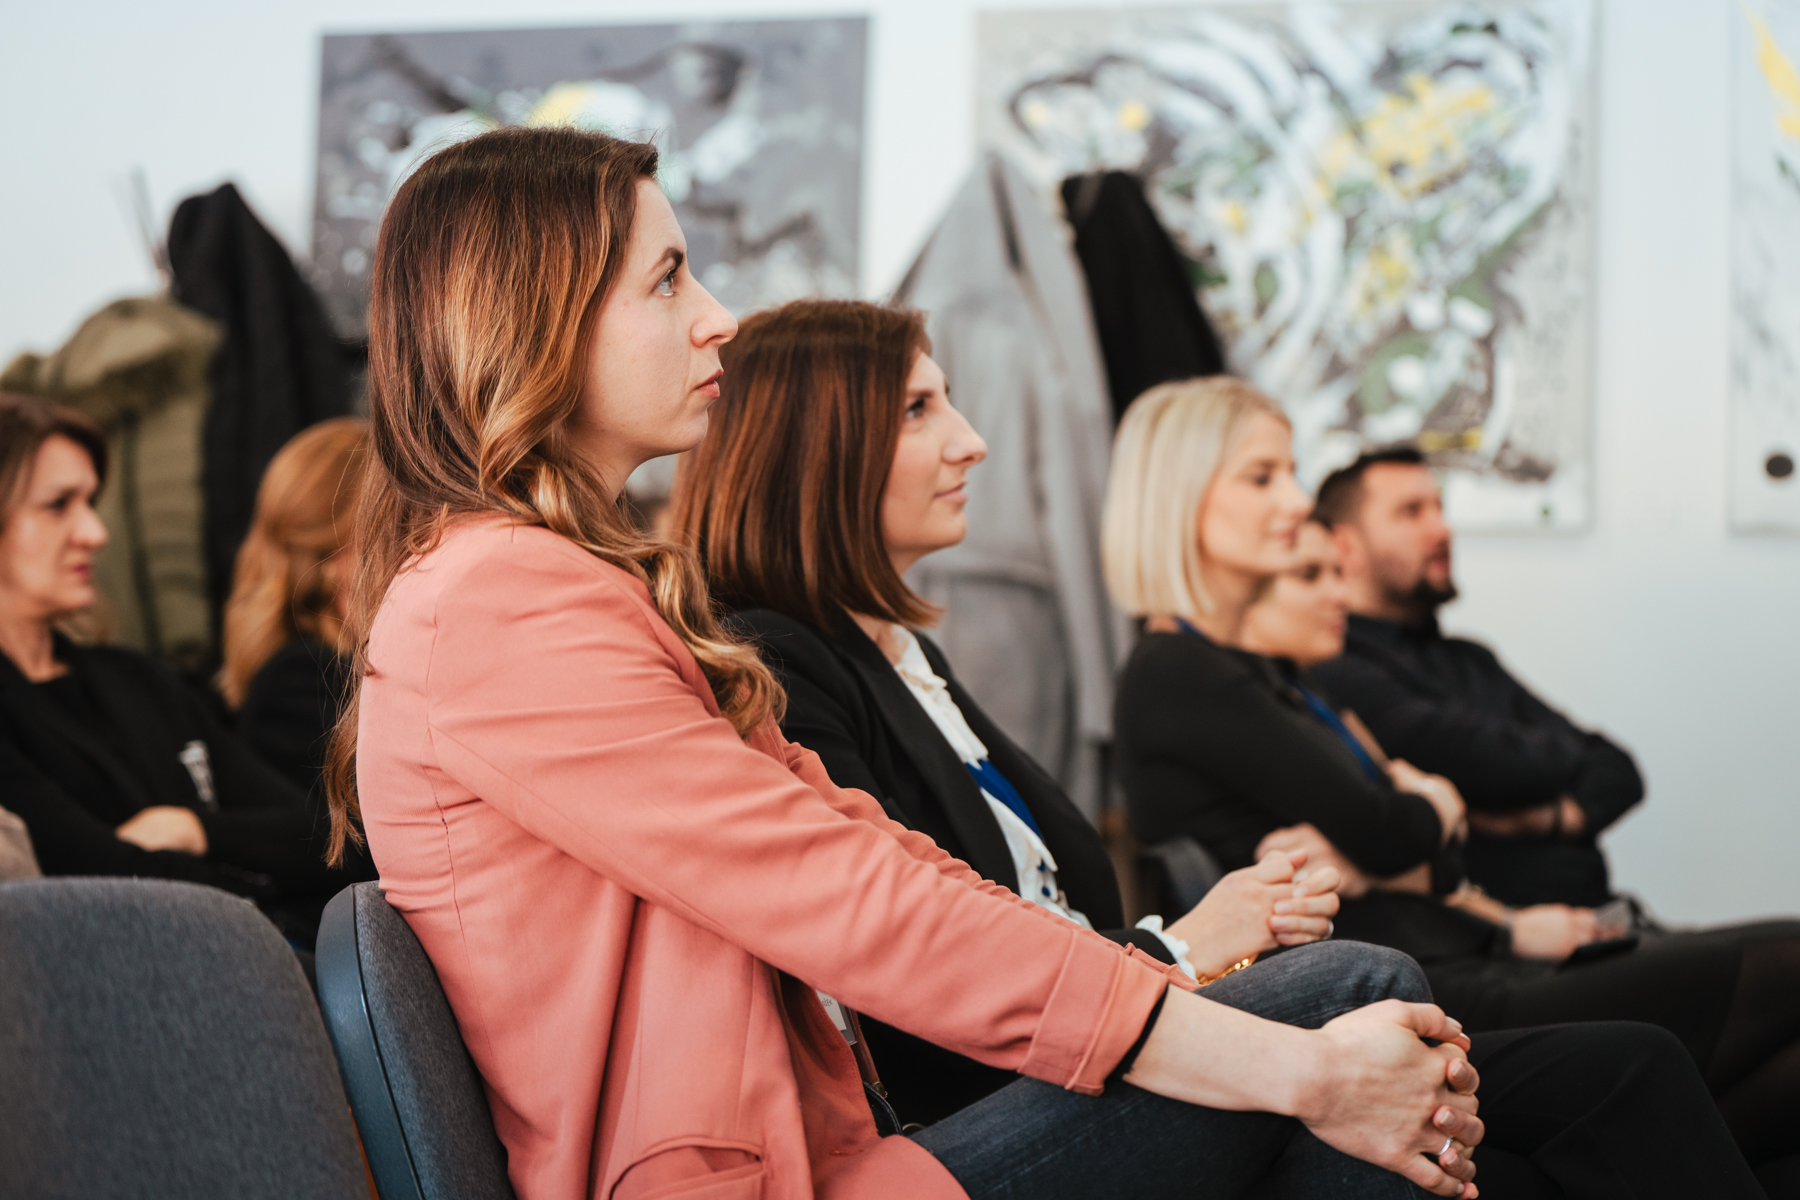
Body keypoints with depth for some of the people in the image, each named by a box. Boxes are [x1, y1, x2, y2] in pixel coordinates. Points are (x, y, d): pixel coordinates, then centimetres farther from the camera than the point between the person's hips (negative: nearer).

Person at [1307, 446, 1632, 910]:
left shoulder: (1470, 660, 23)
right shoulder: (1335, 673, -8)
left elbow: (1619, 772, 20)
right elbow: (1500, 766, -17)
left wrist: (1558, 816, -4)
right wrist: (1567, 753, 7)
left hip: (1593, 908, 9)